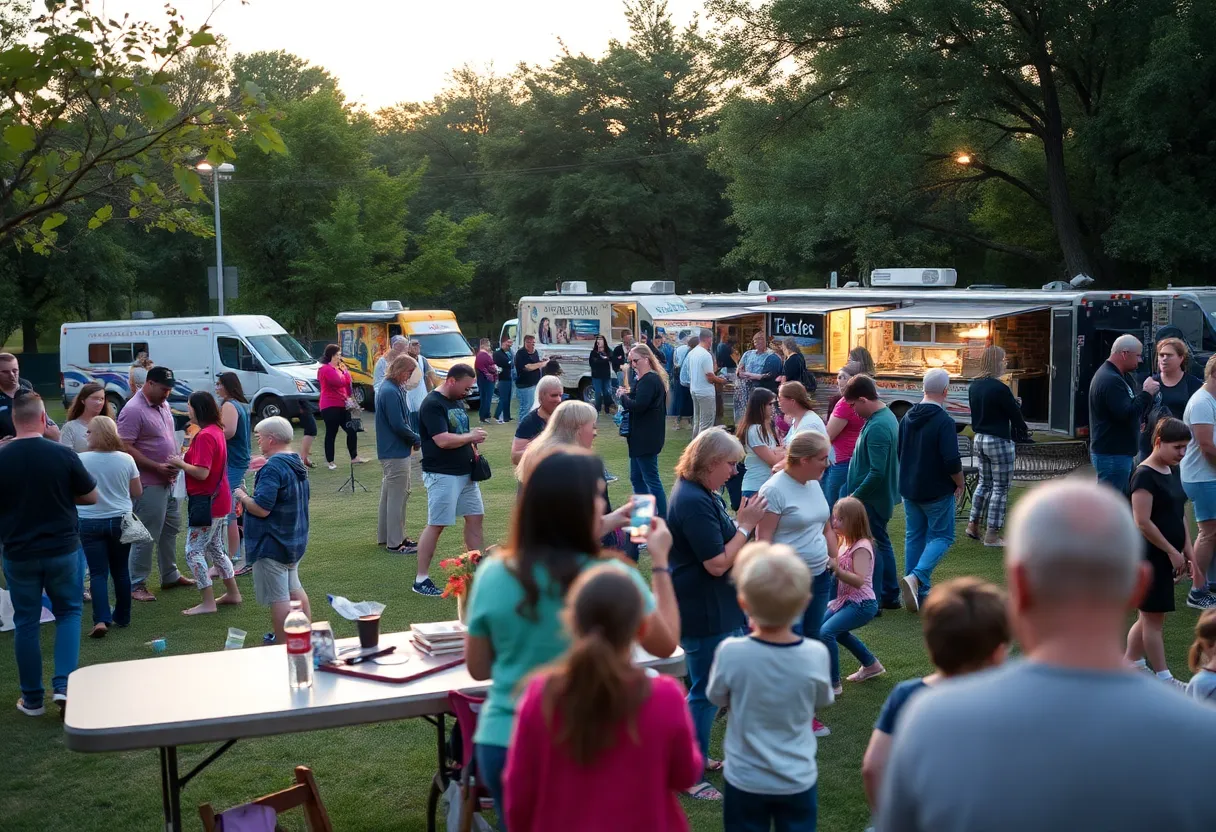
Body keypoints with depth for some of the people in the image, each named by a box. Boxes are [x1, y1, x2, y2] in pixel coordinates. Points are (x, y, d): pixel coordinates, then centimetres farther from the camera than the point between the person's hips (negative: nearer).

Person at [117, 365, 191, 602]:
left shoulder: (163, 405, 10)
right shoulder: (133, 410, -17)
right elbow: (126, 448, -22)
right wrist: (157, 467, -23)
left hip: (169, 480, 9)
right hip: (149, 484, -9)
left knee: (170, 529, 18)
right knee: (147, 536, -4)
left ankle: (170, 576, 31)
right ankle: (136, 585, 5)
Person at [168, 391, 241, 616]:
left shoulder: (205, 436, -21)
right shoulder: (216, 431, 10)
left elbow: (202, 472, -26)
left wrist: (180, 463, -12)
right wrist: (186, 460, 7)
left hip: (207, 502, -10)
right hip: (219, 501, 10)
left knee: (194, 551, -4)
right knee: (215, 548, 19)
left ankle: (208, 602, -3)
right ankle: (232, 593, 27)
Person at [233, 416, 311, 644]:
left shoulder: (273, 468, -22)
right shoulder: (297, 463, 8)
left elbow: (261, 508, -27)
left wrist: (243, 497, -9)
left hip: (272, 544, -10)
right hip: (295, 541, 10)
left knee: (278, 599, -3)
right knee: (294, 590, 21)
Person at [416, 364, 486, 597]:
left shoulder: (458, 402, 12)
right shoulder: (432, 404, -16)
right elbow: (443, 440, -25)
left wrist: (473, 448, 6)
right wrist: (471, 436, -12)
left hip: (465, 472, 9)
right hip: (442, 475, -9)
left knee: (475, 517, 11)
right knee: (436, 525, -4)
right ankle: (421, 579, 5)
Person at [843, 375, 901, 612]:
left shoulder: (877, 427, -26)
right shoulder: (887, 415, 7)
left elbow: (877, 472, -29)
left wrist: (855, 496, -19)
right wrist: (856, 492, 16)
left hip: (872, 498, -10)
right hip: (881, 495, 10)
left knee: (871, 548, -1)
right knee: (881, 543, 19)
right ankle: (890, 595, 29)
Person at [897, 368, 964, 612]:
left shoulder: (908, 417, 3)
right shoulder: (944, 421, -19)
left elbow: (899, 452, 12)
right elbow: (952, 461, -21)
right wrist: (959, 484, -4)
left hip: (909, 489, 6)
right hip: (937, 491, -6)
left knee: (914, 536, 14)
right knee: (942, 536, 4)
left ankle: (919, 592, 17)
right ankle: (915, 577, -17)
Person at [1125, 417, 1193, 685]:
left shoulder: (1173, 471, 10)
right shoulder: (1145, 475, -17)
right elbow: (1142, 523, -21)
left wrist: (1187, 549, 12)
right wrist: (1172, 552, -16)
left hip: (1166, 556, 9)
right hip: (1150, 556, -9)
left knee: (1149, 614, 15)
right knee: (1154, 616, 1)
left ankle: (1132, 664, 26)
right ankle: (1163, 678, 8)